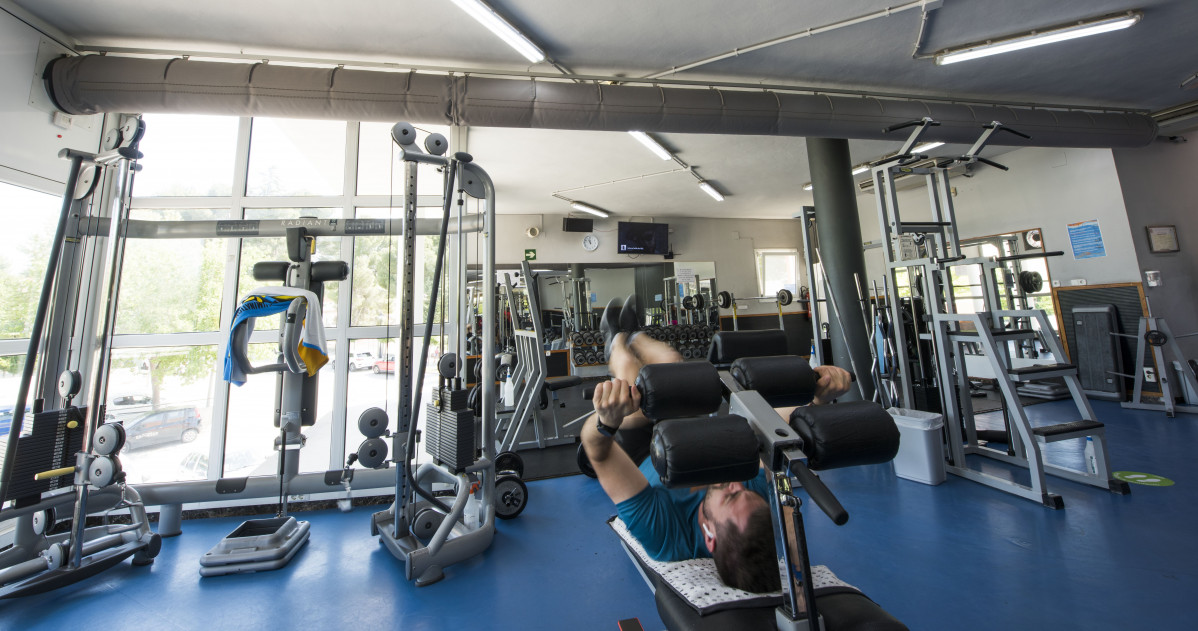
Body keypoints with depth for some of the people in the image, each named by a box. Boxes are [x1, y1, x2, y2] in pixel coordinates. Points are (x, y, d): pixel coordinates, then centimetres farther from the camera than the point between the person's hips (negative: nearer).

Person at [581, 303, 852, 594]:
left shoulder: (663, 531, -50)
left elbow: (597, 450, -55)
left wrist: (608, 420, -77)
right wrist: (819, 398, -50)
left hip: (643, 459, -3)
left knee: (630, 368, -2)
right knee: (671, 361, 7)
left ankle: (618, 340, 47)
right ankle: (630, 336, 51)